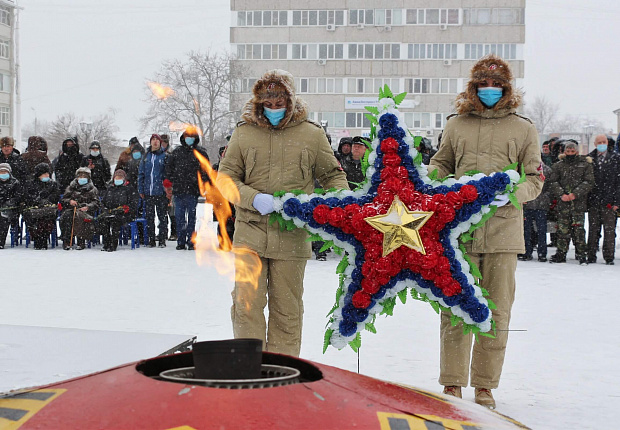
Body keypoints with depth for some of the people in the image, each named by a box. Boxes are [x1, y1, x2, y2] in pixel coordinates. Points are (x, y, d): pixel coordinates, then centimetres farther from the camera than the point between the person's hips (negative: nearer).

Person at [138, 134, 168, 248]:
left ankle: (162, 239, 6)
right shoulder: (146, 157, 11)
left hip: (161, 192, -3)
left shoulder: (164, 156, 1)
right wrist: (141, 190, 7)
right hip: (148, 193, 3)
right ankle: (151, 239, 13)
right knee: (149, 217, 6)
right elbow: (141, 174, 13)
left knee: (162, 216, 1)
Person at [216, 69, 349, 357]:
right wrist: (254, 199, -12)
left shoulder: (311, 134, 6)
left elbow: (333, 175, 14)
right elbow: (225, 177, 5)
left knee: (287, 309, 8)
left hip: (292, 236, 0)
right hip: (250, 233, 0)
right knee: (247, 304, -4)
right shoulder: (244, 132, 6)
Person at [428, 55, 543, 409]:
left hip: (503, 230, 0)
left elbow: (535, 179, 7)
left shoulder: (523, 129, 8)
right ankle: (453, 384, 10)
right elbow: (442, 163, 24)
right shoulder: (456, 125, 12)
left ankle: (485, 386, 14)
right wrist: (434, 177, 1)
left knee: (497, 311, 4)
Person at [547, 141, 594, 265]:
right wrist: (561, 194, -10)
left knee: (579, 229, -4)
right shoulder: (557, 166, 12)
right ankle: (561, 253, 9)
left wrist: (575, 194, -12)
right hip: (562, 203, 2)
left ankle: (581, 254, 3)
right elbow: (553, 182, 6)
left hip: (579, 202, -2)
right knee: (563, 229, 2)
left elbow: (589, 182, -1)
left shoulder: (585, 165, 7)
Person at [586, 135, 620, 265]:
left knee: (609, 229, -1)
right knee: (593, 229, 5)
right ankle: (591, 256, 12)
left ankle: (609, 257, 5)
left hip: (609, 201, -1)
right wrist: (585, 199, 1)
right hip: (593, 200, 1)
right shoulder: (589, 159, 8)